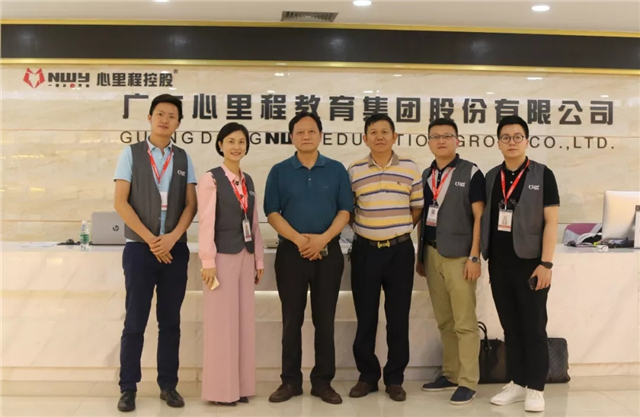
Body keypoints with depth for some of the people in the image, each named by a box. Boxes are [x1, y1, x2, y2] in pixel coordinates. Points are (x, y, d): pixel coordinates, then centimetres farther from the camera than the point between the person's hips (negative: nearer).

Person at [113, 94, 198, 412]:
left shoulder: (183, 159, 9)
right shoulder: (131, 153, 2)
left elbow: (191, 204, 4)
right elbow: (120, 202, -5)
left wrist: (172, 237, -11)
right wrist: (150, 239, -11)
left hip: (175, 249, 3)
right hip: (140, 248, -2)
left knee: (170, 321, 8)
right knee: (135, 321, 1)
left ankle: (168, 385, 17)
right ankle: (128, 388, 12)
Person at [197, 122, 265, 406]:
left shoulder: (248, 181, 13)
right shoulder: (211, 179, -6)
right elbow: (206, 223, -11)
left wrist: (259, 259, 13)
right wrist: (208, 261, -16)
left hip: (245, 256, 7)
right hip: (223, 256, -7)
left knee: (244, 320, 9)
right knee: (222, 321, -1)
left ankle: (241, 385, 19)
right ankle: (221, 389, 10)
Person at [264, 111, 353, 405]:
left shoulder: (336, 170, 5)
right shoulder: (279, 171, 4)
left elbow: (345, 210, 0)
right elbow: (272, 212, -2)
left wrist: (323, 238, -14)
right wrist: (298, 238, -15)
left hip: (328, 252, 0)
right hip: (291, 252, 0)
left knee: (325, 319, 5)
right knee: (292, 320, 5)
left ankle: (323, 381, 15)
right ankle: (290, 381, 15)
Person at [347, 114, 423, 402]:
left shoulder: (410, 169, 2)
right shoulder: (353, 171, 2)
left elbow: (418, 209, 8)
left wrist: (398, 226, 0)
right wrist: (364, 227, -1)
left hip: (400, 250, 0)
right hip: (365, 250, 0)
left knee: (398, 317, 5)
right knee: (365, 317, 7)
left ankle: (395, 379, 17)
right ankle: (367, 376, 21)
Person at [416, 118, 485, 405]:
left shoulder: (471, 173, -3)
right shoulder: (426, 175, 13)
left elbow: (479, 217, -6)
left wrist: (474, 256, -12)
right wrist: (420, 256, 15)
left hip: (459, 255, -6)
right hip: (432, 254, 6)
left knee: (464, 322, -2)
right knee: (444, 321, 13)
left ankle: (468, 382, 4)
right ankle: (450, 374, 23)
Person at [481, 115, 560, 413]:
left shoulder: (542, 175, -3)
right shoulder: (491, 177, 9)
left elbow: (550, 221, -8)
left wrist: (546, 263, -14)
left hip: (530, 264, -4)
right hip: (499, 265, 4)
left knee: (533, 328, 3)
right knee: (510, 328, 11)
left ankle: (535, 388, 13)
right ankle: (517, 383, 21)